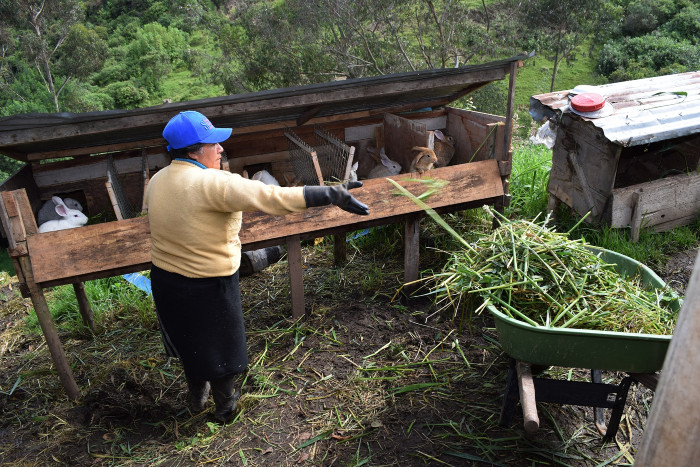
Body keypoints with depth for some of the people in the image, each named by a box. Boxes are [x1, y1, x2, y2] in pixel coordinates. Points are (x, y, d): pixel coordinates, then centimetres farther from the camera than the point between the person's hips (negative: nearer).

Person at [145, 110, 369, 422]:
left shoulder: (156, 181, -3)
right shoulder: (213, 184, -28)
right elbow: (272, 198, -38)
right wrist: (333, 195, -39)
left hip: (165, 280, 7)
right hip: (207, 287, -7)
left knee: (189, 341, 28)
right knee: (221, 348, 18)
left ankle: (197, 397, 51)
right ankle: (225, 407, 40)